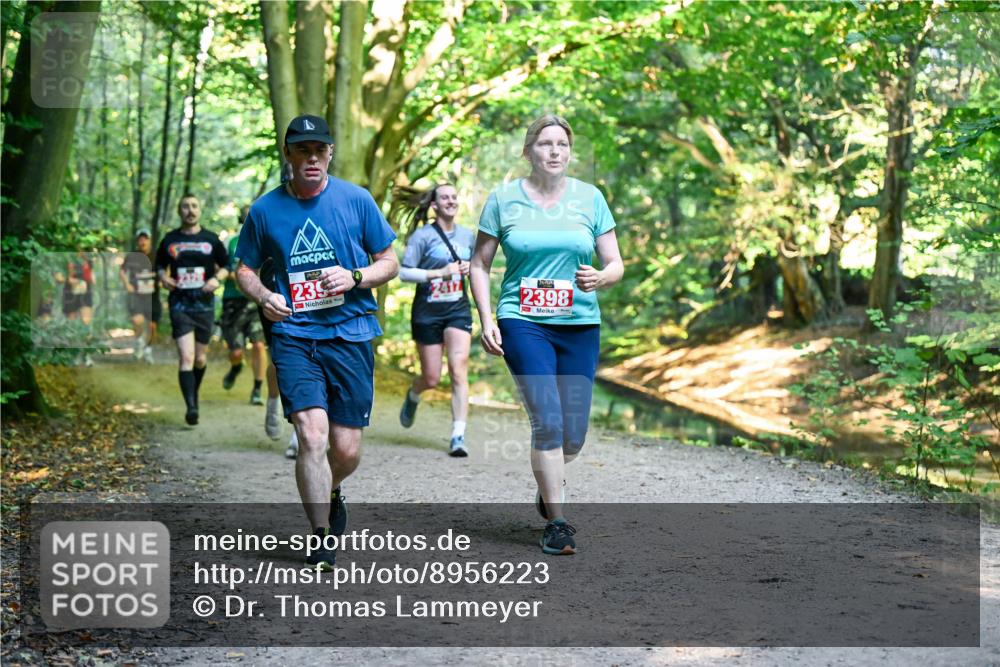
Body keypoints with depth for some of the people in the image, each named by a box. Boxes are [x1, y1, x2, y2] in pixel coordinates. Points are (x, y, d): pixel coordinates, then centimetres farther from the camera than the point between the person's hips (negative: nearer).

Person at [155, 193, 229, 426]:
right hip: (179, 304, -2)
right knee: (186, 357, -15)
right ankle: (190, 407, -21)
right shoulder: (170, 240, 5)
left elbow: (225, 265, 13)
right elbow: (160, 265, 18)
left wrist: (217, 279, -7)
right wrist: (163, 278, -3)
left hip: (204, 304, 2)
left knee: (200, 359, 12)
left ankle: (194, 395, 37)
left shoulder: (210, 239, 5)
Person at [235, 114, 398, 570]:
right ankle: (322, 540, -5)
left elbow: (389, 263, 9)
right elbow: (245, 269, 15)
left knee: (346, 450, 2)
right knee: (311, 433, -17)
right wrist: (264, 297, -6)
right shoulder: (265, 210, 5)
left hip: (351, 333, 0)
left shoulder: (357, 200, 3)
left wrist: (354, 278, -11)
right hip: (293, 335, 0)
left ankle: (330, 493, 38)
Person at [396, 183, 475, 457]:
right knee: (431, 379, 4)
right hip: (428, 311, -3)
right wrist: (441, 272, -19)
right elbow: (404, 272, -11)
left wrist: (470, 269, 1)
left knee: (458, 371, -14)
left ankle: (458, 437, -14)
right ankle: (412, 396, 42)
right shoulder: (423, 235, -6)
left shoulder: (467, 236, 9)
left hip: (458, 310, 3)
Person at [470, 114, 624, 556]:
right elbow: (479, 266, 7)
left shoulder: (590, 198, 6)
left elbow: (616, 265, 8)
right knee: (548, 422, -14)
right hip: (523, 323, -2)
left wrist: (599, 278, -14)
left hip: (580, 325, 2)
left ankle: (548, 481, 37)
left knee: (573, 435, 2)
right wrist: (486, 319, -4)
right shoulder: (503, 199, 2)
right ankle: (556, 523, -1)